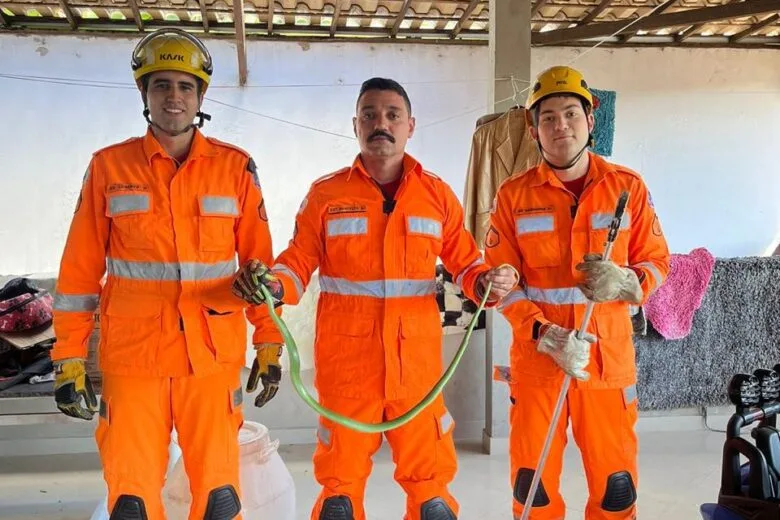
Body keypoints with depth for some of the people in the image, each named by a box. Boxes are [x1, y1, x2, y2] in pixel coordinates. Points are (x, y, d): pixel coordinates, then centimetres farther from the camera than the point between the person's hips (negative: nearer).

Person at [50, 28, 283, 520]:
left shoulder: (235, 167, 3)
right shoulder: (109, 167, 3)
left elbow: (260, 264, 6)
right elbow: (80, 270, 5)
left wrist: (270, 343, 5)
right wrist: (69, 357, 3)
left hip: (214, 355, 0)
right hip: (132, 355, 0)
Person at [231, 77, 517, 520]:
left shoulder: (438, 194, 6)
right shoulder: (326, 194, 2)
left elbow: (466, 263, 11)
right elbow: (299, 265, 2)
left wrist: (489, 282, -10)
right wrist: (273, 283, -19)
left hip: (417, 362, 1)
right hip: (346, 362, -1)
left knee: (429, 480, 10)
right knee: (341, 481, 11)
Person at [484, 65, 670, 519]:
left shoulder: (628, 186, 0)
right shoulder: (514, 195, -2)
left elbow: (656, 262, 5)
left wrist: (624, 281, -19)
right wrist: (546, 336, -15)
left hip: (609, 356, 1)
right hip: (535, 356, 0)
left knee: (616, 479, 9)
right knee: (532, 476, 9)